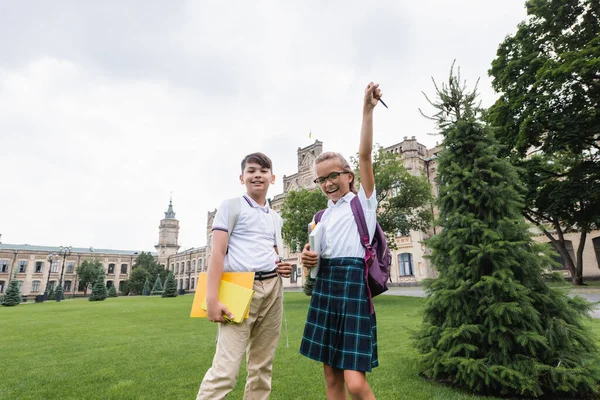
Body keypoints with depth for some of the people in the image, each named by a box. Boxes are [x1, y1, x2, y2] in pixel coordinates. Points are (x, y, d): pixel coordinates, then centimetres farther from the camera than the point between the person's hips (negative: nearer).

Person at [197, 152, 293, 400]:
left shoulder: (276, 218, 17)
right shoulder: (231, 206, 0)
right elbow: (218, 252, -8)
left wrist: (283, 269, 3)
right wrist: (212, 298, -15)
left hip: (273, 289, 6)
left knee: (262, 366, 13)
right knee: (226, 369, -9)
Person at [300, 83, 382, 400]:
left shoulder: (363, 201, 5)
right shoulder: (321, 216, 18)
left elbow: (365, 154, -6)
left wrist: (368, 109, -11)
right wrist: (307, 259, -1)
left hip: (353, 279, -5)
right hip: (325, 283, 6)